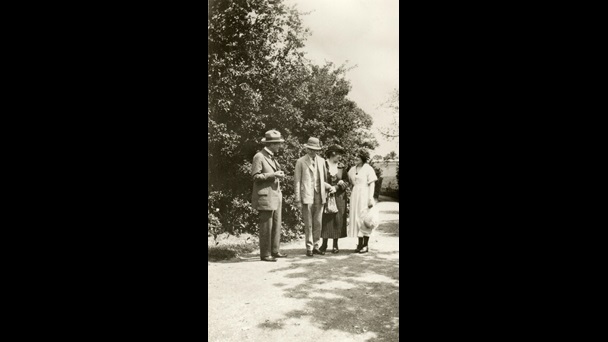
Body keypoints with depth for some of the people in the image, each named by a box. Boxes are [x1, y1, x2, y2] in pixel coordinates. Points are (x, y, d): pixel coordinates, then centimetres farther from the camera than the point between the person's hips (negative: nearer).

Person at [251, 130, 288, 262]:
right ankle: (265, 254, 5)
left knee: (276, 225, 10)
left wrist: (279, 175, 7)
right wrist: (272, 175, -19)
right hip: (265, 196, -9)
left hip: (276, 196, 9)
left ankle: (274, 251, 19)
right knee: (266, 226, -4)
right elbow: (256, 176, -14)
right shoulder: (259, 157, -9)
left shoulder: (272, 157, 17)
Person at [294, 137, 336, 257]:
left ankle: (315, 246, 17)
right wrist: (298, 198, -6)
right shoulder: (301, 162, 1)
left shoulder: (321, 161, 13)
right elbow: (297, 181, 0)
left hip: (319, 196, 4)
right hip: (307, 196, -4)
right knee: (308, 224, 1)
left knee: (318, 223, 7)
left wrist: (330, 187, 1)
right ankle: (309, 248, 9)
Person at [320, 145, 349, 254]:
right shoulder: (323, 165, -3)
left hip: (339, 197, 3)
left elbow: (347, 181, 9)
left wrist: (342, 183, -11)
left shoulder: (341, 167, 7)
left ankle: (335, 245, 13)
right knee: (325, 219, 0)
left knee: (337, 220, 4)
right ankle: (324, 244, 12)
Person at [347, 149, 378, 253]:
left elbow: (372, 185, -8)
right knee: (356, 219, 5)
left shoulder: (368, 169, -5)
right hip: (355, 195, 6)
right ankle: (360, 244, 14)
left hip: (364, 195, -6)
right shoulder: (352, 169, 11)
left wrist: (370, 199, -14)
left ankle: (365, 245, 5)